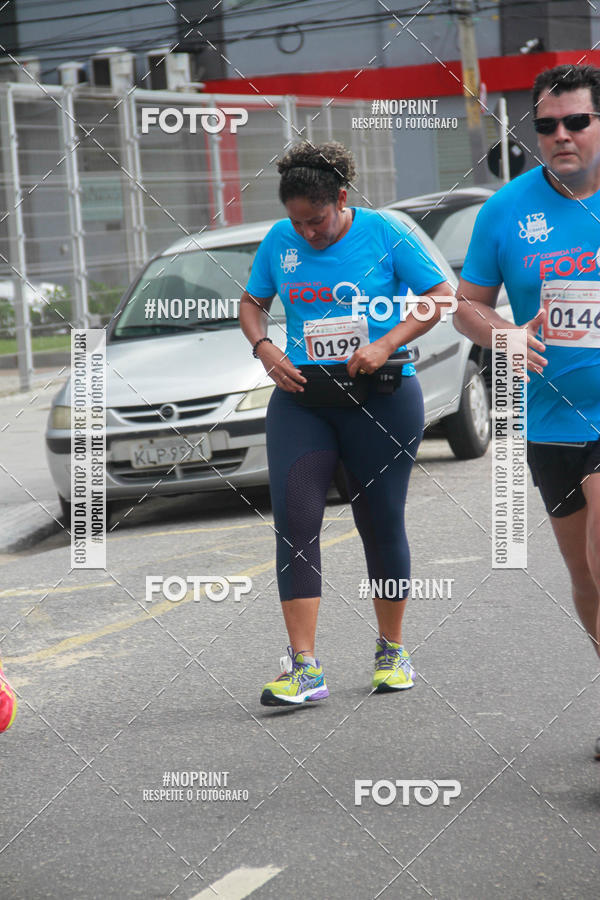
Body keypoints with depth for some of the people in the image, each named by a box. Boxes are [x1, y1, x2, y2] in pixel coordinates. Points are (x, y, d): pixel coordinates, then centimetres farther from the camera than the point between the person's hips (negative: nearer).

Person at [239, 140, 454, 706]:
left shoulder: (385, 234, -5)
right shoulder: (279, 241, 5)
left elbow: (440, 295, -3)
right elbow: (252, 302, 18)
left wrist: (386, 344, -15)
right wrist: (264, 349, -2)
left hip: (380, 398, -2)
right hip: (301, 395, 3)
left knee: (380, 523, 5)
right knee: (294, 520, -10)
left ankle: (392, 651, 24)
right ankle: (304, 668, -12)